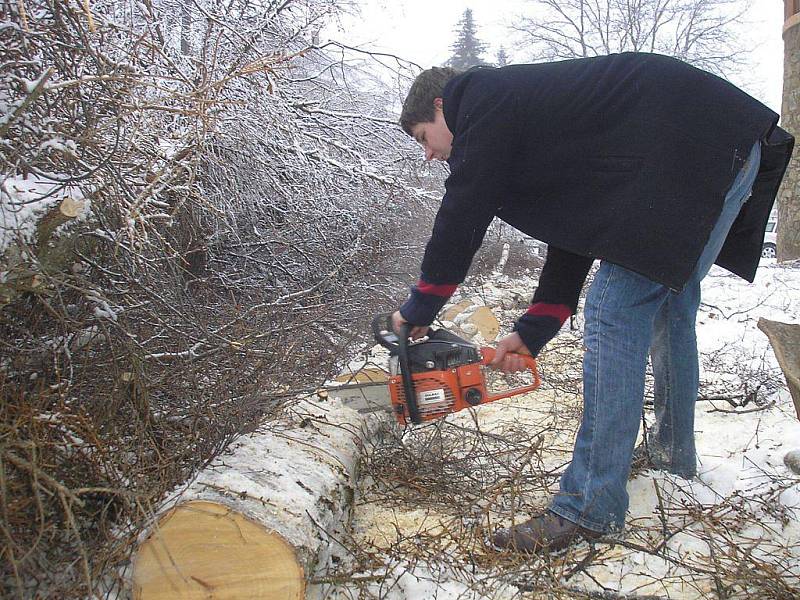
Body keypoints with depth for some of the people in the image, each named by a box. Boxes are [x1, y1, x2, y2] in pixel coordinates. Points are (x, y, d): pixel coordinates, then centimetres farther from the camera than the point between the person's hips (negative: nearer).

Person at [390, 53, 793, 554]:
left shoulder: (484, 97, -1)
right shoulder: (537, 122, 24)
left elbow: (463, 215, -6)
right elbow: (574, 232, 20)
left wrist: (418, 310, 5)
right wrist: (532, 332, 17)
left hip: (696, 148, -11)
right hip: (734, 150, 11)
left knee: (616, 311, -12)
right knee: (669, 303, 18)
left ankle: (590, 508, -7)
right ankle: (673, 452, 34)